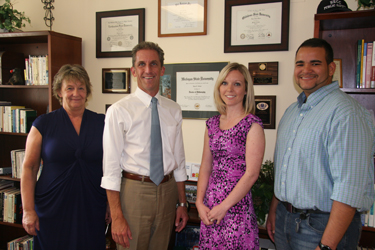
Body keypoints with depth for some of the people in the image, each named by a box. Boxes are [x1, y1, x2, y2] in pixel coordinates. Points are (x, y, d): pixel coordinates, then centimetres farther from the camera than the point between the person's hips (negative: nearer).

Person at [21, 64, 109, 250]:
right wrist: (28, 210, -5)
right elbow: (29, 167, -1)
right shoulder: (43, 124, -1)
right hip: (51, 210, -1)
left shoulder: (101, 123, 3)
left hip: (91, 209, 2)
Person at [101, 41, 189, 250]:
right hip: (134, 191, -4)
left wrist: (182, 203, 10)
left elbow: (179, 159, 9)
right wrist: (117, 217, -14)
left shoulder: (174, 110, 5)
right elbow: (111, 166, -11)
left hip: (167, 191, 4)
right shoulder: (119, 111, -9)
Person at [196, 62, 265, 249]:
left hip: (236, 205, -5)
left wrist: (224, 207, -12)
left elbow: (251, 173, -13)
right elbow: (205, 167, 8)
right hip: (209, 207, 5)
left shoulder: (253, 125, -10)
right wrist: (200, 202, 0)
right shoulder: (212, 124, 7)